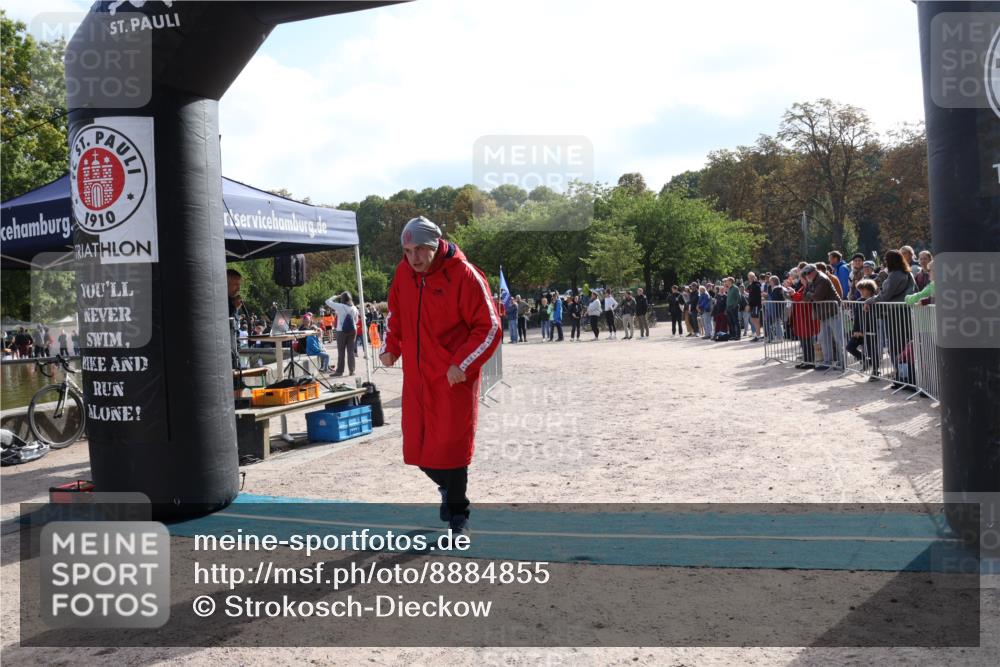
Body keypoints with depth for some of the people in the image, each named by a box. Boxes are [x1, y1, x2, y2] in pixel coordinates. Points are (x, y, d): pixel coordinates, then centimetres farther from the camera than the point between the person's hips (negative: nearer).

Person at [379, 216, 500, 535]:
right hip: (416, 377, 6)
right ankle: (447, 488, 40)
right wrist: (390, 347, 3)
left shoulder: (464, 275, -14)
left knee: (451, 446, -3)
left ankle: (458, 514, 18)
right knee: (416, 449, 11)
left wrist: (462, 365, -19)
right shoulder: (404, 272, 3)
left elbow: (490, 328, -12)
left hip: (454, 379, -6)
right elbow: (395, 314, 19)